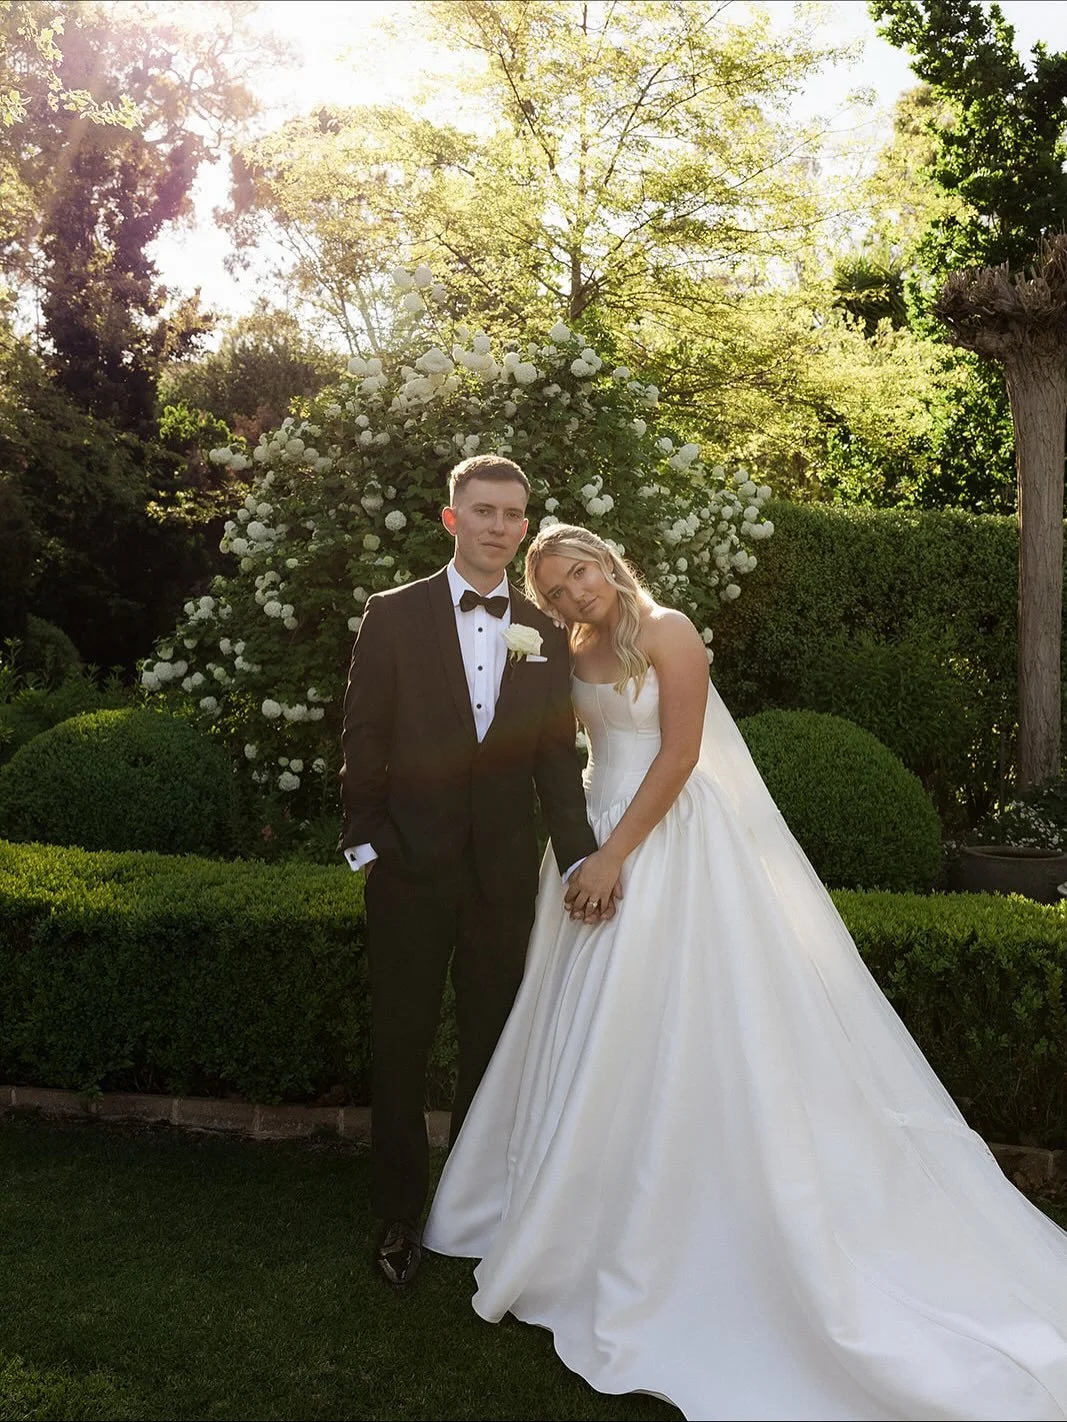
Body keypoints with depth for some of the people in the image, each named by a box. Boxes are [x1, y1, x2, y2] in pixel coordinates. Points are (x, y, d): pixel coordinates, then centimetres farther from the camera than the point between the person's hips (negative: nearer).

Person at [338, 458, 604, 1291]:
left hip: (505, 874, 2)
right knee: (402, 1045, 9)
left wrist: (583, 856, -7)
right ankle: (400, 1216, 25)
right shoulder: (395, 615, -2)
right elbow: (363, 743, -2)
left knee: (491, 1044, 14)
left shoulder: (545, 636, 5)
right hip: (411, 870, -2)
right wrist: (366, 844, -7)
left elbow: (557, 759, 3)